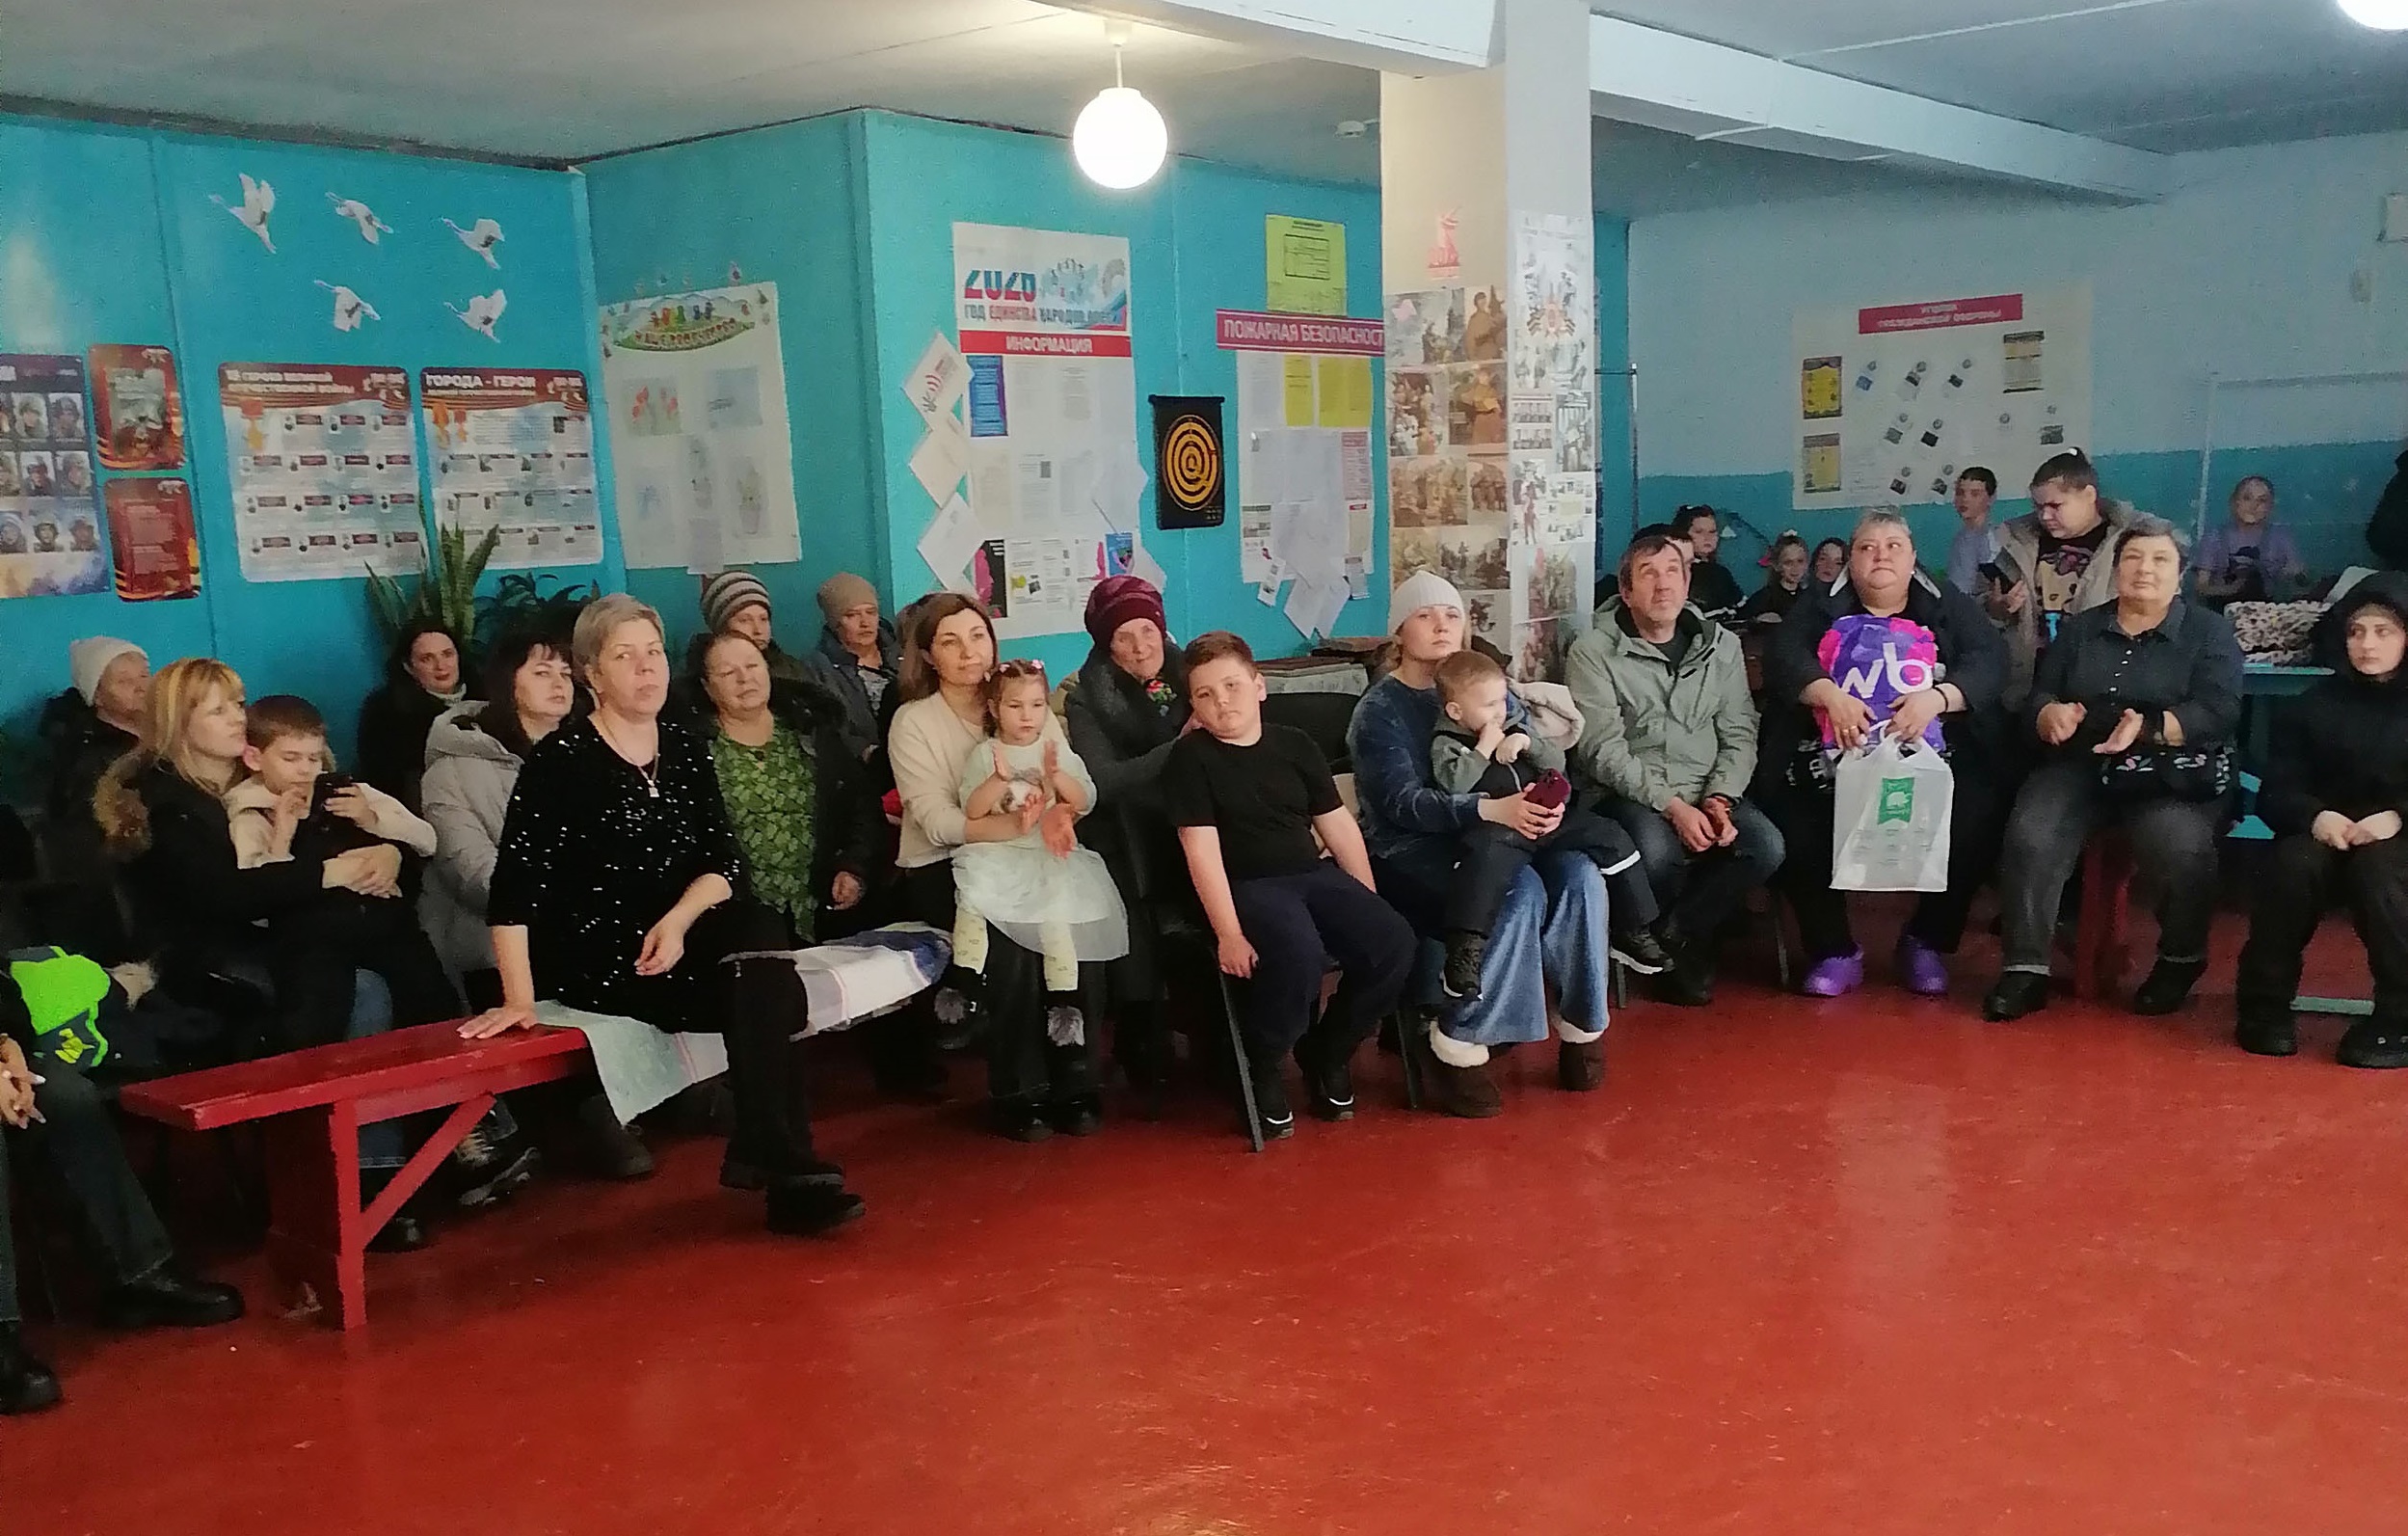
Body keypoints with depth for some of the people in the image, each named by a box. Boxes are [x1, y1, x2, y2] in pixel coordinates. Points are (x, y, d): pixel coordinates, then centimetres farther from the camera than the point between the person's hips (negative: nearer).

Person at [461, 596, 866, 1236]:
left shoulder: (685, 749, 9)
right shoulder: (561, 759, -8)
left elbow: (724, 860, 4)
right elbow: (515, 884, -15)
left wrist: (678, 920, -16)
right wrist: (520, 997, -23)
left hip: (679, 934, 5)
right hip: (593, 956, -5)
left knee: (759, 931, -28)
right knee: (761, 990, -27)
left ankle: (766, 1155, -23)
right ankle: (787, 1172, -22)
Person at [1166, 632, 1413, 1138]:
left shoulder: (1295, 745, 11)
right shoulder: (1190, 758, -3)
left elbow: (1339, 825, 13)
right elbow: (1201, 849, -10)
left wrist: (1369, 908, 8)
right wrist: (1229, 933, -20)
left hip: (1316, 875, 5)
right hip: (1246, 886, -5)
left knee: (1393, 943, -19)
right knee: (1300, 957, -35)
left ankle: (1327, 1053, 5)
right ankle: (1259, 1068, -8)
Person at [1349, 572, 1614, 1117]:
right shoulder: (1381, 709, -3)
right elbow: (1403, 802, -18)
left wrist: (1546, 801, -18)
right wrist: (1493, 809, -33)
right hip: (1410, 850, -5)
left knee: (1580, 878, -23)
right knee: (1519, 893, -32)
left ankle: (1580, 1025, -9)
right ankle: (1455, 1044, -22)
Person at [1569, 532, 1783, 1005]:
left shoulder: (1722, 646, 11)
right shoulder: (1593, 652, -3)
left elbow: (1739, 735, 8)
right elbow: (1604, 751, -11)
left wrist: (1719, 799, -11)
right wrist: (1672, 806, -19)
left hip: (1707, 793, 4)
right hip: (1630, 794, -4)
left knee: (1765, 846, -24)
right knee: (1658, 851, -35)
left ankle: (1677, 937, -1)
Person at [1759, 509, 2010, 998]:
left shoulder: (1948, 606, 15)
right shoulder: (1821, 607, 15)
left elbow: (1989, 659, 1)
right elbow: (1784, 655, -1)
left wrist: (1936, 697, -18)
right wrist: (1828, 694, -21)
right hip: (1832, 762, 0)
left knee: (1973, 822, -27)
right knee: (1793, 821, -27)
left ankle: (1927, 943, -3)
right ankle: (1835, 951, -7)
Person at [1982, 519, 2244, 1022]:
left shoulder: (2209, 632, 7)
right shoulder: (2079, 630, 17)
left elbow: (2217, 714, -7)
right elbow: (2037, 700, 12)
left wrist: (2147, 727, -25)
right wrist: (2053, 714, -14)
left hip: (2172, 776, -2)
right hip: (2078, 767, 3)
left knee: (2180, 846, -32)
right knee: (2031, 838, -26)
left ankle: (2181, 960, -5)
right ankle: (2025, 969, -18)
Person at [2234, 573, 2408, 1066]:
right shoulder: (2316, 704, 11)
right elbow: (2276, 791, 2)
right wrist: (2316, 815, -20)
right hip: (2327, 833, 2)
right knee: (2293, 863, -33)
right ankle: (2264, 1007, -21)